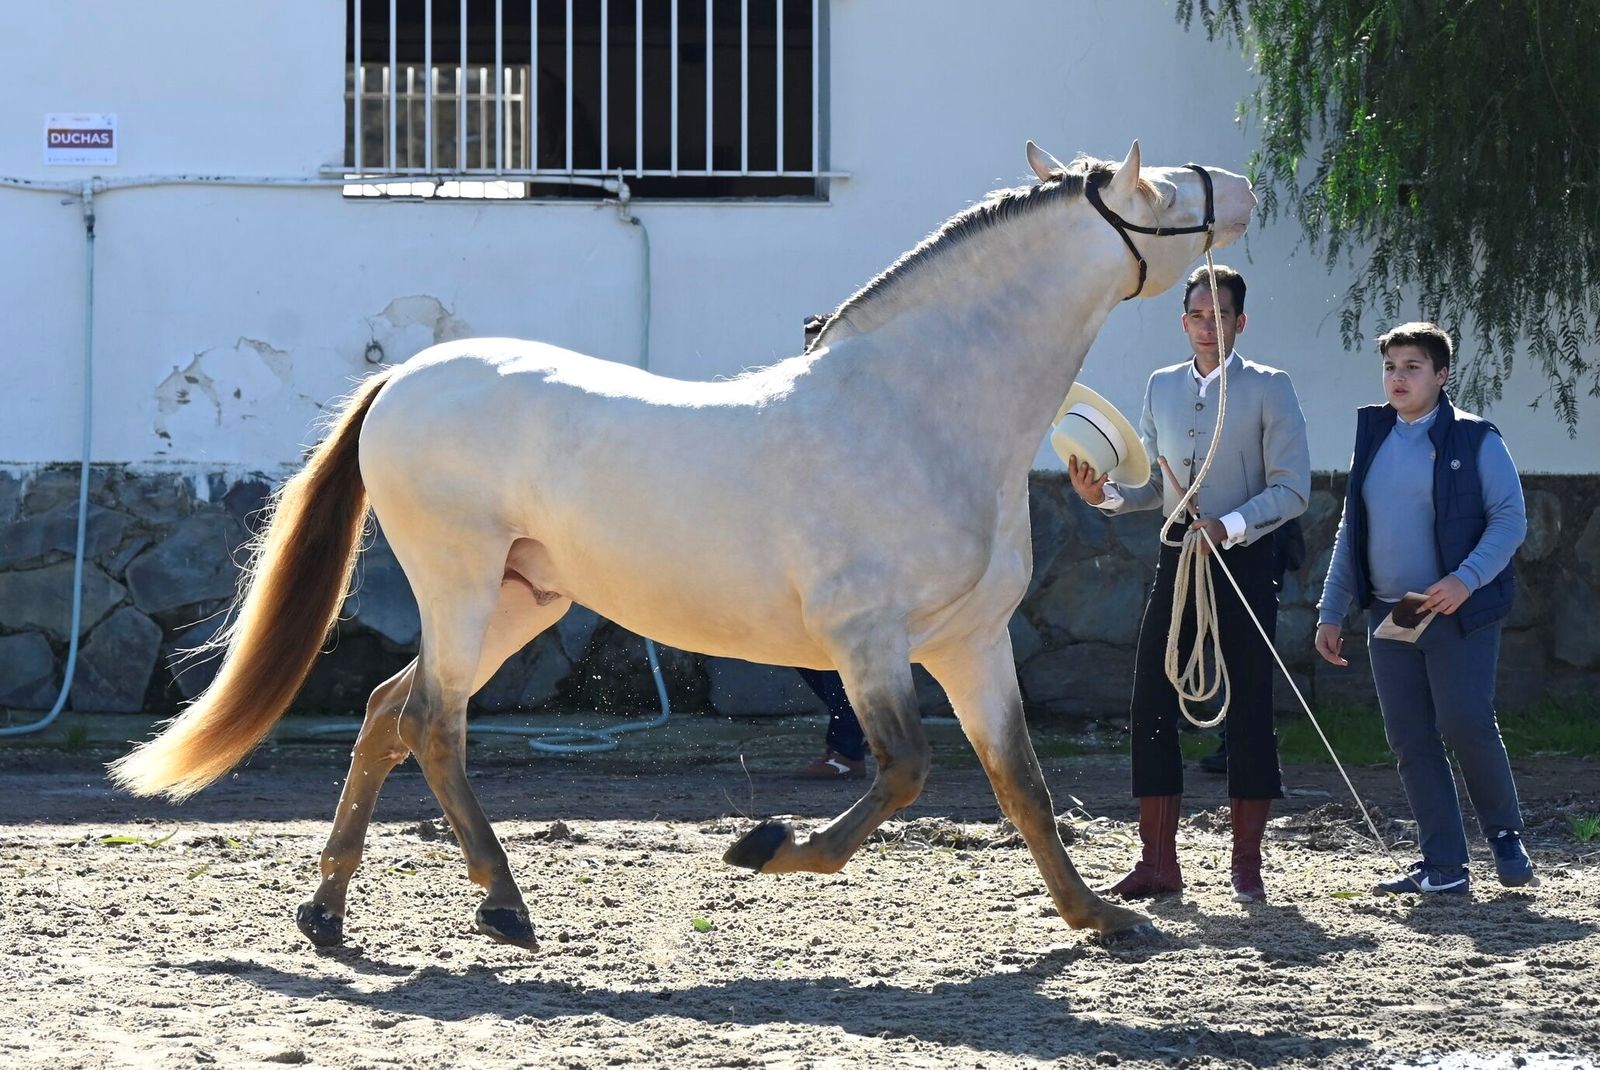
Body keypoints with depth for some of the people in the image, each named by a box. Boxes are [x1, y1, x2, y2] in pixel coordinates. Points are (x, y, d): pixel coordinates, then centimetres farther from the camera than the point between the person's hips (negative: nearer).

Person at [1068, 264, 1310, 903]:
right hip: (1177, 560, 4)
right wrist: (1105, 493, -4)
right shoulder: (1162, 388, 12)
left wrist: (1230, 526, -20)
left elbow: (1292, 488, -7)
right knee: (1152, 705, -2)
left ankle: (1246, 862, 5)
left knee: (1249, 709, -3)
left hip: (1243, 560, -4)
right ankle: (1158, 862, 2)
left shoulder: (1268, 389, -2)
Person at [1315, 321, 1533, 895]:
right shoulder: (1373, 439, 13)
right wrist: (1331, 611, 13)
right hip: (1388, 614, 5)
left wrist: (1466, 579, -21)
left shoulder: (1475, 439, -3)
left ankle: (1506, 836, 11)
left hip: (1458, 613, -5)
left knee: (1466, 726, -11)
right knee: (1410, 741, 2)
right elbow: (1351, 530, 18)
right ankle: (1443, 867, 7)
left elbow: (1510, 519, -7)